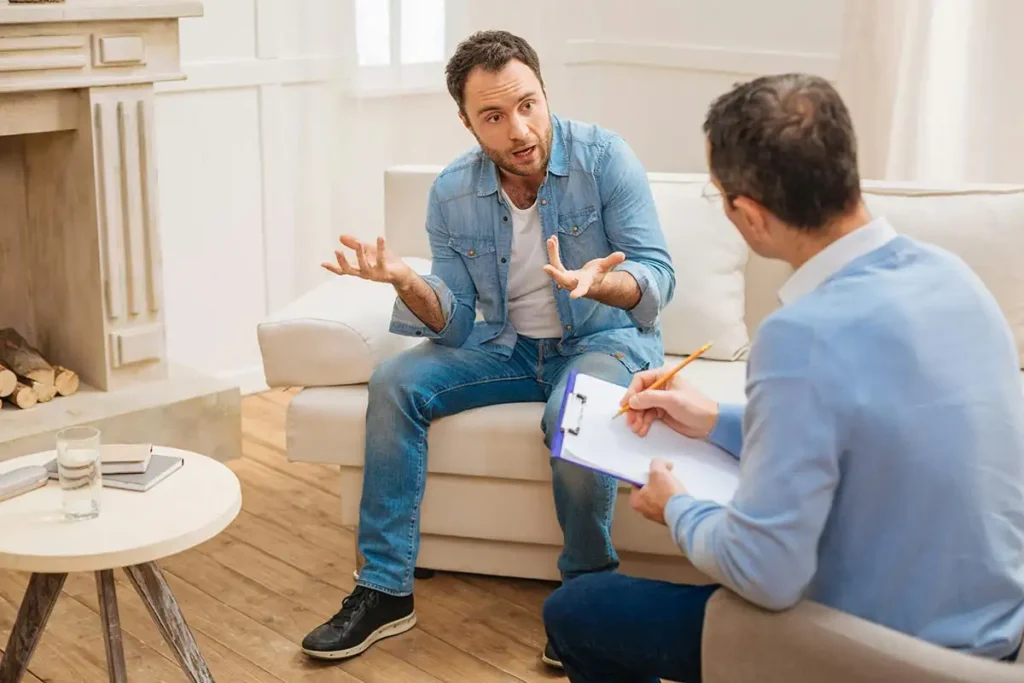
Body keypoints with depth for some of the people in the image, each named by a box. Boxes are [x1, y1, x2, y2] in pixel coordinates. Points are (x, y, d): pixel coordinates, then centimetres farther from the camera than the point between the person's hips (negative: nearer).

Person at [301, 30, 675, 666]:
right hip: (508, 346, 4)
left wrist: (599, 283, -43)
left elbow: (658, 277, -19)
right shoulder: (452, 194, -5)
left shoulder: (604, 157, -16)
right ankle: (386, 589, -8)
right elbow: (456, 326, -4)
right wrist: (407, 281, -27)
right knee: (395, 383, -15)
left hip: (608, 338, -4)